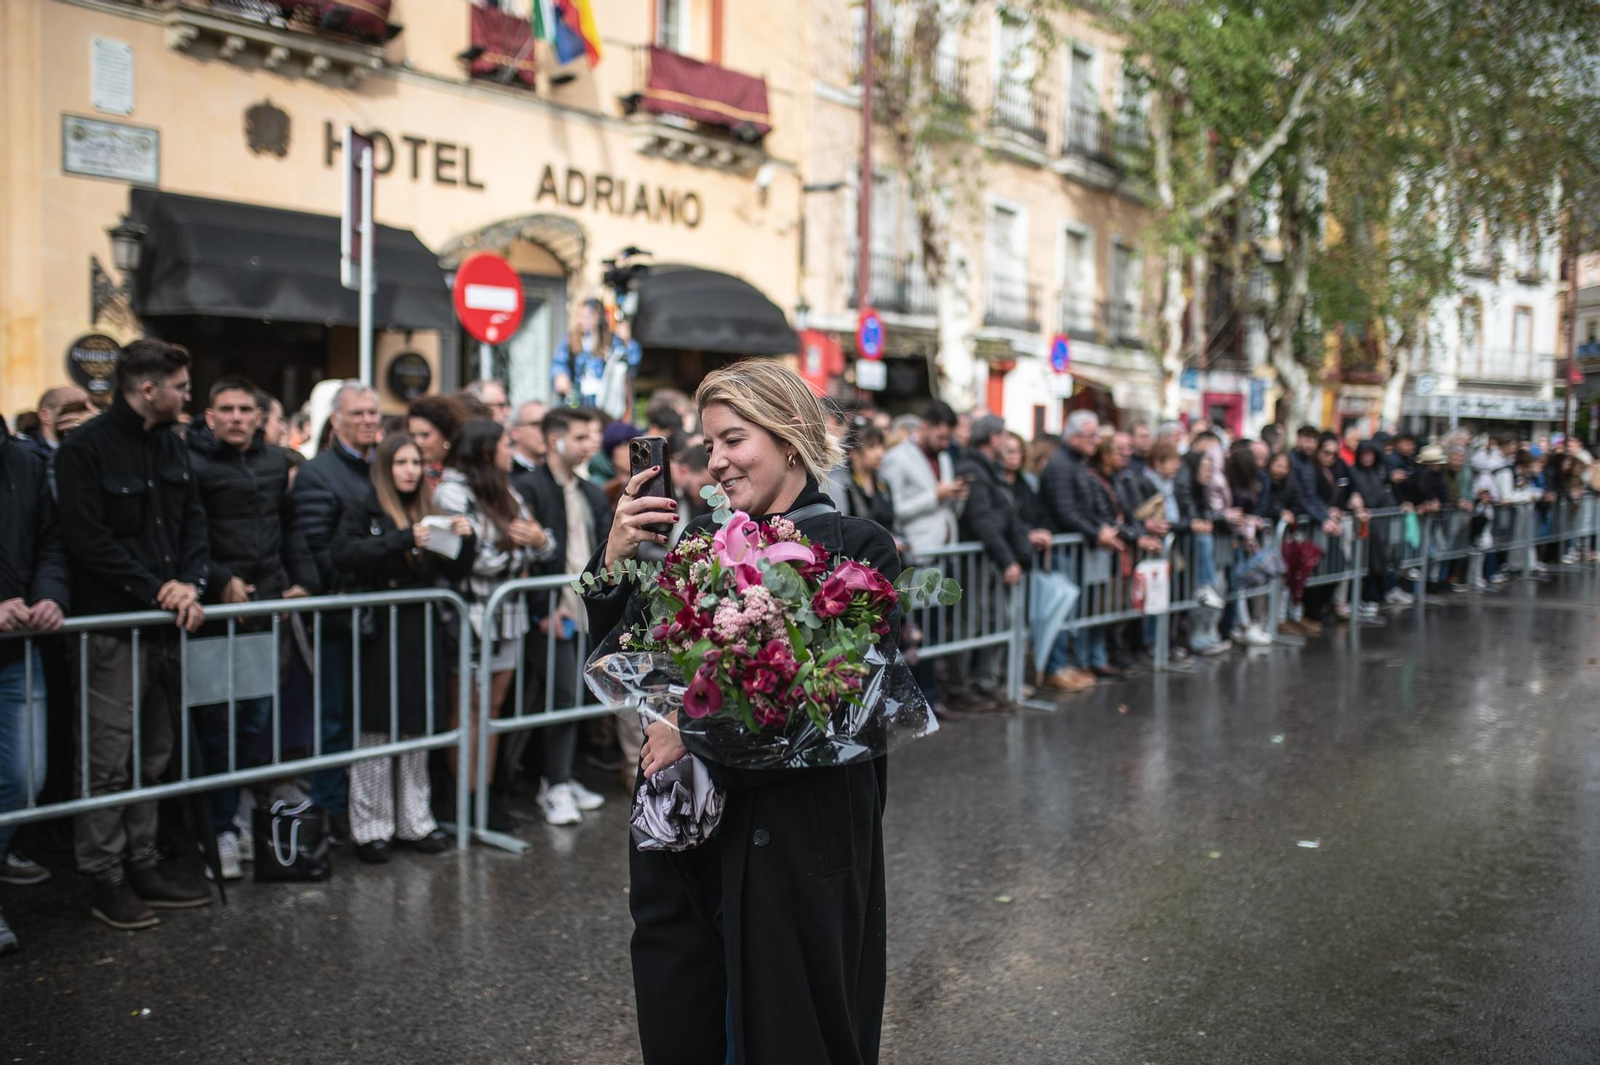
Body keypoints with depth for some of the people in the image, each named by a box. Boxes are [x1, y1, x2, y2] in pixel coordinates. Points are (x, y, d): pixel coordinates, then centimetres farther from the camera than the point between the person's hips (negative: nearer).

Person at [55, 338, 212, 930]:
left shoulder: (171, 446, 12)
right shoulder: (85, 450, -9)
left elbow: (193, 522, 12)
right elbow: (87, 540, -15)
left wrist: (191, 584, -4)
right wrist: (156, 588, -14)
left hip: (165, 624, 7)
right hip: (112, 626, -7)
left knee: (153, 757, 13)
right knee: (108, 761, -1)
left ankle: (142, 865, 23)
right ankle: (104, 878, 10)